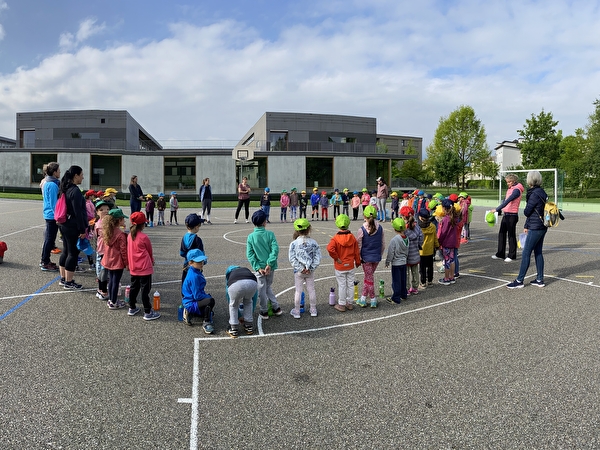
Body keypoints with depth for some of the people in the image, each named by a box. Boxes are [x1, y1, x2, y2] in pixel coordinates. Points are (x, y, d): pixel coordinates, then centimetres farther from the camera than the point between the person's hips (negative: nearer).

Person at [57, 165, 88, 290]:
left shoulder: (66, 189, 11)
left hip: (64, 224, 10)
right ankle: (69, 282, 5)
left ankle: (63, 278, 26)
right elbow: (78, 212, -20)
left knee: (66, 251, 16)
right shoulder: (75, 191, -18)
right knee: (73, 253, -2)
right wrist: (82, 230, -16)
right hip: (72, 226, -10)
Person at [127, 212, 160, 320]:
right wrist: (152, 261, 17)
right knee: (145, 290, -1)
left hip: (133, 268, 7)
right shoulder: (144, 237, -17)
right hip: (145, 268, -7)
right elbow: (150, 251, -3)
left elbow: (129, 250, 12)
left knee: (134, 288, 19)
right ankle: (148, 312, 5)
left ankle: (132, 308, 30)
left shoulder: (129, 236, 1)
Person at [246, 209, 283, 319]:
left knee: (262, 289, 11)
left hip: (259, 267, -2)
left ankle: (264, 312, 21)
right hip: (270, 267, 2)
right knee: (268, 287, 22)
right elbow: (275, 249, -15)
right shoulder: (270, 234, -6)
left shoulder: (251, 237, -6)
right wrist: (269, 264, -16)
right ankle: (276, 308, 23)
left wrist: (258, 267, -12)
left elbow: (249, 254, -11)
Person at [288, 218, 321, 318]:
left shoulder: (294, 243, -13)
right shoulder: (313, 242, -8)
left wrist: (300, 269, -12)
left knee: (298, 291, 9)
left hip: (298, 271, -1)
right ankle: (313, 310, 26)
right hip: (310, 271, 1)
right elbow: (318, 257, -9)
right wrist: (311, 268, -8)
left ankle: (296, 312, 19)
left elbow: (292, 259, -15)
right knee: (311, 289, 14)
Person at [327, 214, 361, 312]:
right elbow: (356, 251, 2)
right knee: (350, 284, 13)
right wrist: (358, 262, 16)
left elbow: (330, 248, -31)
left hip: (340, 267, -3)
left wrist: (336, 258, -18)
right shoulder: (352, 237, -4)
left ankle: (341, 305, 14)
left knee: (342, 285, 5)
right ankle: (350, 303, 24)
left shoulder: (335, 238, -15)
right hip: (350, 266, 3)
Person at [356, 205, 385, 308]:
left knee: (369, 278, 7)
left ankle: (373, 300, 15)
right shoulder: (380, 228, -5)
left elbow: (358, 246, -10)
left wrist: (358, 258, 3)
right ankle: (363, 298, 20)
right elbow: (383, 244, 4)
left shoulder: (362, 230, -15)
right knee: (368, 276, 16)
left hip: (366, 257, -4)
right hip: (377, 257, 4)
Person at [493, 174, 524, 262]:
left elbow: (508, 201, -24)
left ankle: (512, 256, 10)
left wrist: (497, 209, -29)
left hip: (512, 215, -8)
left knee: (511, 235, 0)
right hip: (505, 215, 8)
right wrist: (499, 211, 13)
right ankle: (500, 254, 18)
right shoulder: (509, 189, 12)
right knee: (501, 234, 10)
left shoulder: (517, 190, -14)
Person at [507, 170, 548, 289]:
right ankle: (540, 280, 19)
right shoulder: (541, 192, 12)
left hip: (535, 228, -10)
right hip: (542, 227, 10)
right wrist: (526, 226, 18)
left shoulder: (535, 194, -18)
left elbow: (527, 212, -14)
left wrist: (525, 210, 9)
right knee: (538, 252, 13)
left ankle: (519, 280, 1)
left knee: (526, 253, -4)